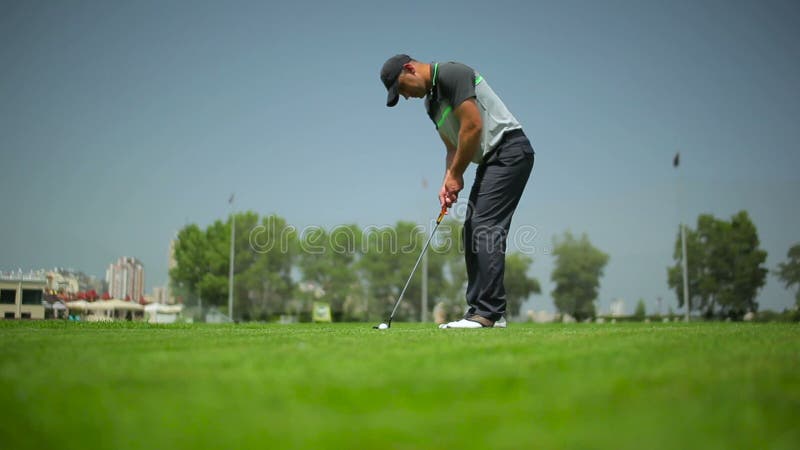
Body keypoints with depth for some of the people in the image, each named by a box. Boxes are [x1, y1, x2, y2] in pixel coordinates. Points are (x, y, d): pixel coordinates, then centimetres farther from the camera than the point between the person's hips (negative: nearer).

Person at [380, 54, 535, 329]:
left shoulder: (451, 74, -13)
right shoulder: (431, 102, 16)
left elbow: (473, 126, -20)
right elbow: (453, 148, 19)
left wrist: (456, 175, -11)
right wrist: (448, 182, 3)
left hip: (509, 150, -10)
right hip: (491, 160, 10)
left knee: (485, 229, -15)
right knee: (472, 231, 7)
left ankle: (488, 312, -14)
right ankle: (482, 311, 9)